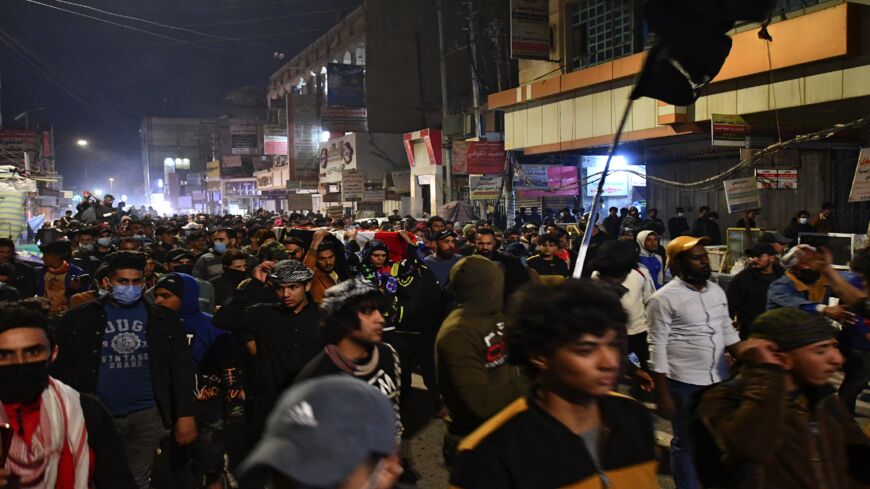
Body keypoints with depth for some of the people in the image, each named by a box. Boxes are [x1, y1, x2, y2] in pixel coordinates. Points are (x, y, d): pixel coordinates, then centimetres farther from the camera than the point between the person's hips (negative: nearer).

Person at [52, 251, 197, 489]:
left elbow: (181, 369, 1)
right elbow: (62, 370, 2)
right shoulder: (79, 319, 0)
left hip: (147, 415, 1)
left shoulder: (163, 320, 2)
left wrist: (185, 415, -5)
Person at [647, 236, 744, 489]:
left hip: (720, 379, 6)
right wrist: (663, 395, -14)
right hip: (684, 384, -6)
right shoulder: (664, 298, -14)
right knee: (685, 443, 10)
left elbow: (728, 332, 14)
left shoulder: (717, 291, 7)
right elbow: (657, 348, -13)